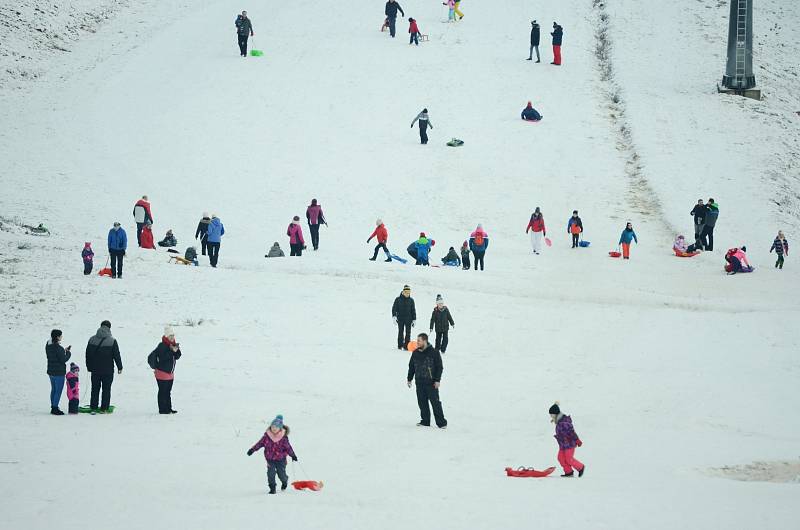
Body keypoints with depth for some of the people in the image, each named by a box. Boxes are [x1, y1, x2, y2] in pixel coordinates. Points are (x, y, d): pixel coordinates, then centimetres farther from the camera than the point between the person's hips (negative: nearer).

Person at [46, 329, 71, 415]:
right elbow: (63, 360, -19)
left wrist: (64, 351, 9)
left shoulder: (48, 346, 5)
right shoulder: (58, 348, -22)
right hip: (59, 372, -9)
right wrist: (68, 353, -3)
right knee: (58, 390, 0)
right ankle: (55, 408, 0)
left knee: (53, 390, 18)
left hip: (51, 372, 9)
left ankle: (53, 407, 23)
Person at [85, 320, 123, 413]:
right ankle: (104, 408, 1)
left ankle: (93, 407, 10)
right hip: (108, 370, -3)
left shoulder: (92, 340, 2)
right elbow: (117, 355, -6)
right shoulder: (112, 341, -10)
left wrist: (89, 367, 18)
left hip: (95, 370, 3)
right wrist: (119, 367, 6)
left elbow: (88, 355, 9)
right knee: (106, 390, 3)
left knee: (95, 389, 11)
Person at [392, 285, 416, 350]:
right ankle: (400, 345, 8)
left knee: (408, 333, -3)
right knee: (400, 333, 3)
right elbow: (394, 308, 0)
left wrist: (414, 319, 7)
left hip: (408, 319, 1)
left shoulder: (411, 300, 5)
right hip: (400, 319, -1)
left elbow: (413, 310, 10)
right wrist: (394, 316, -13)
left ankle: (406, 345, -1)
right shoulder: (398, 299, -1)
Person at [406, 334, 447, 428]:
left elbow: (439, 367, -5)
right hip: (420, 383, 5)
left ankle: (441, 422, 1)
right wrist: (409, 379, 15)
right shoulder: (415, 353, 8)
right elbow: (411, 367, 18)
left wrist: (437, 380, -10)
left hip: (431, 383, -5)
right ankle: (425, 421, 17)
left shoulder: (434, 352, -7)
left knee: (435, 402, -4)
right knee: (422, 402, 7)